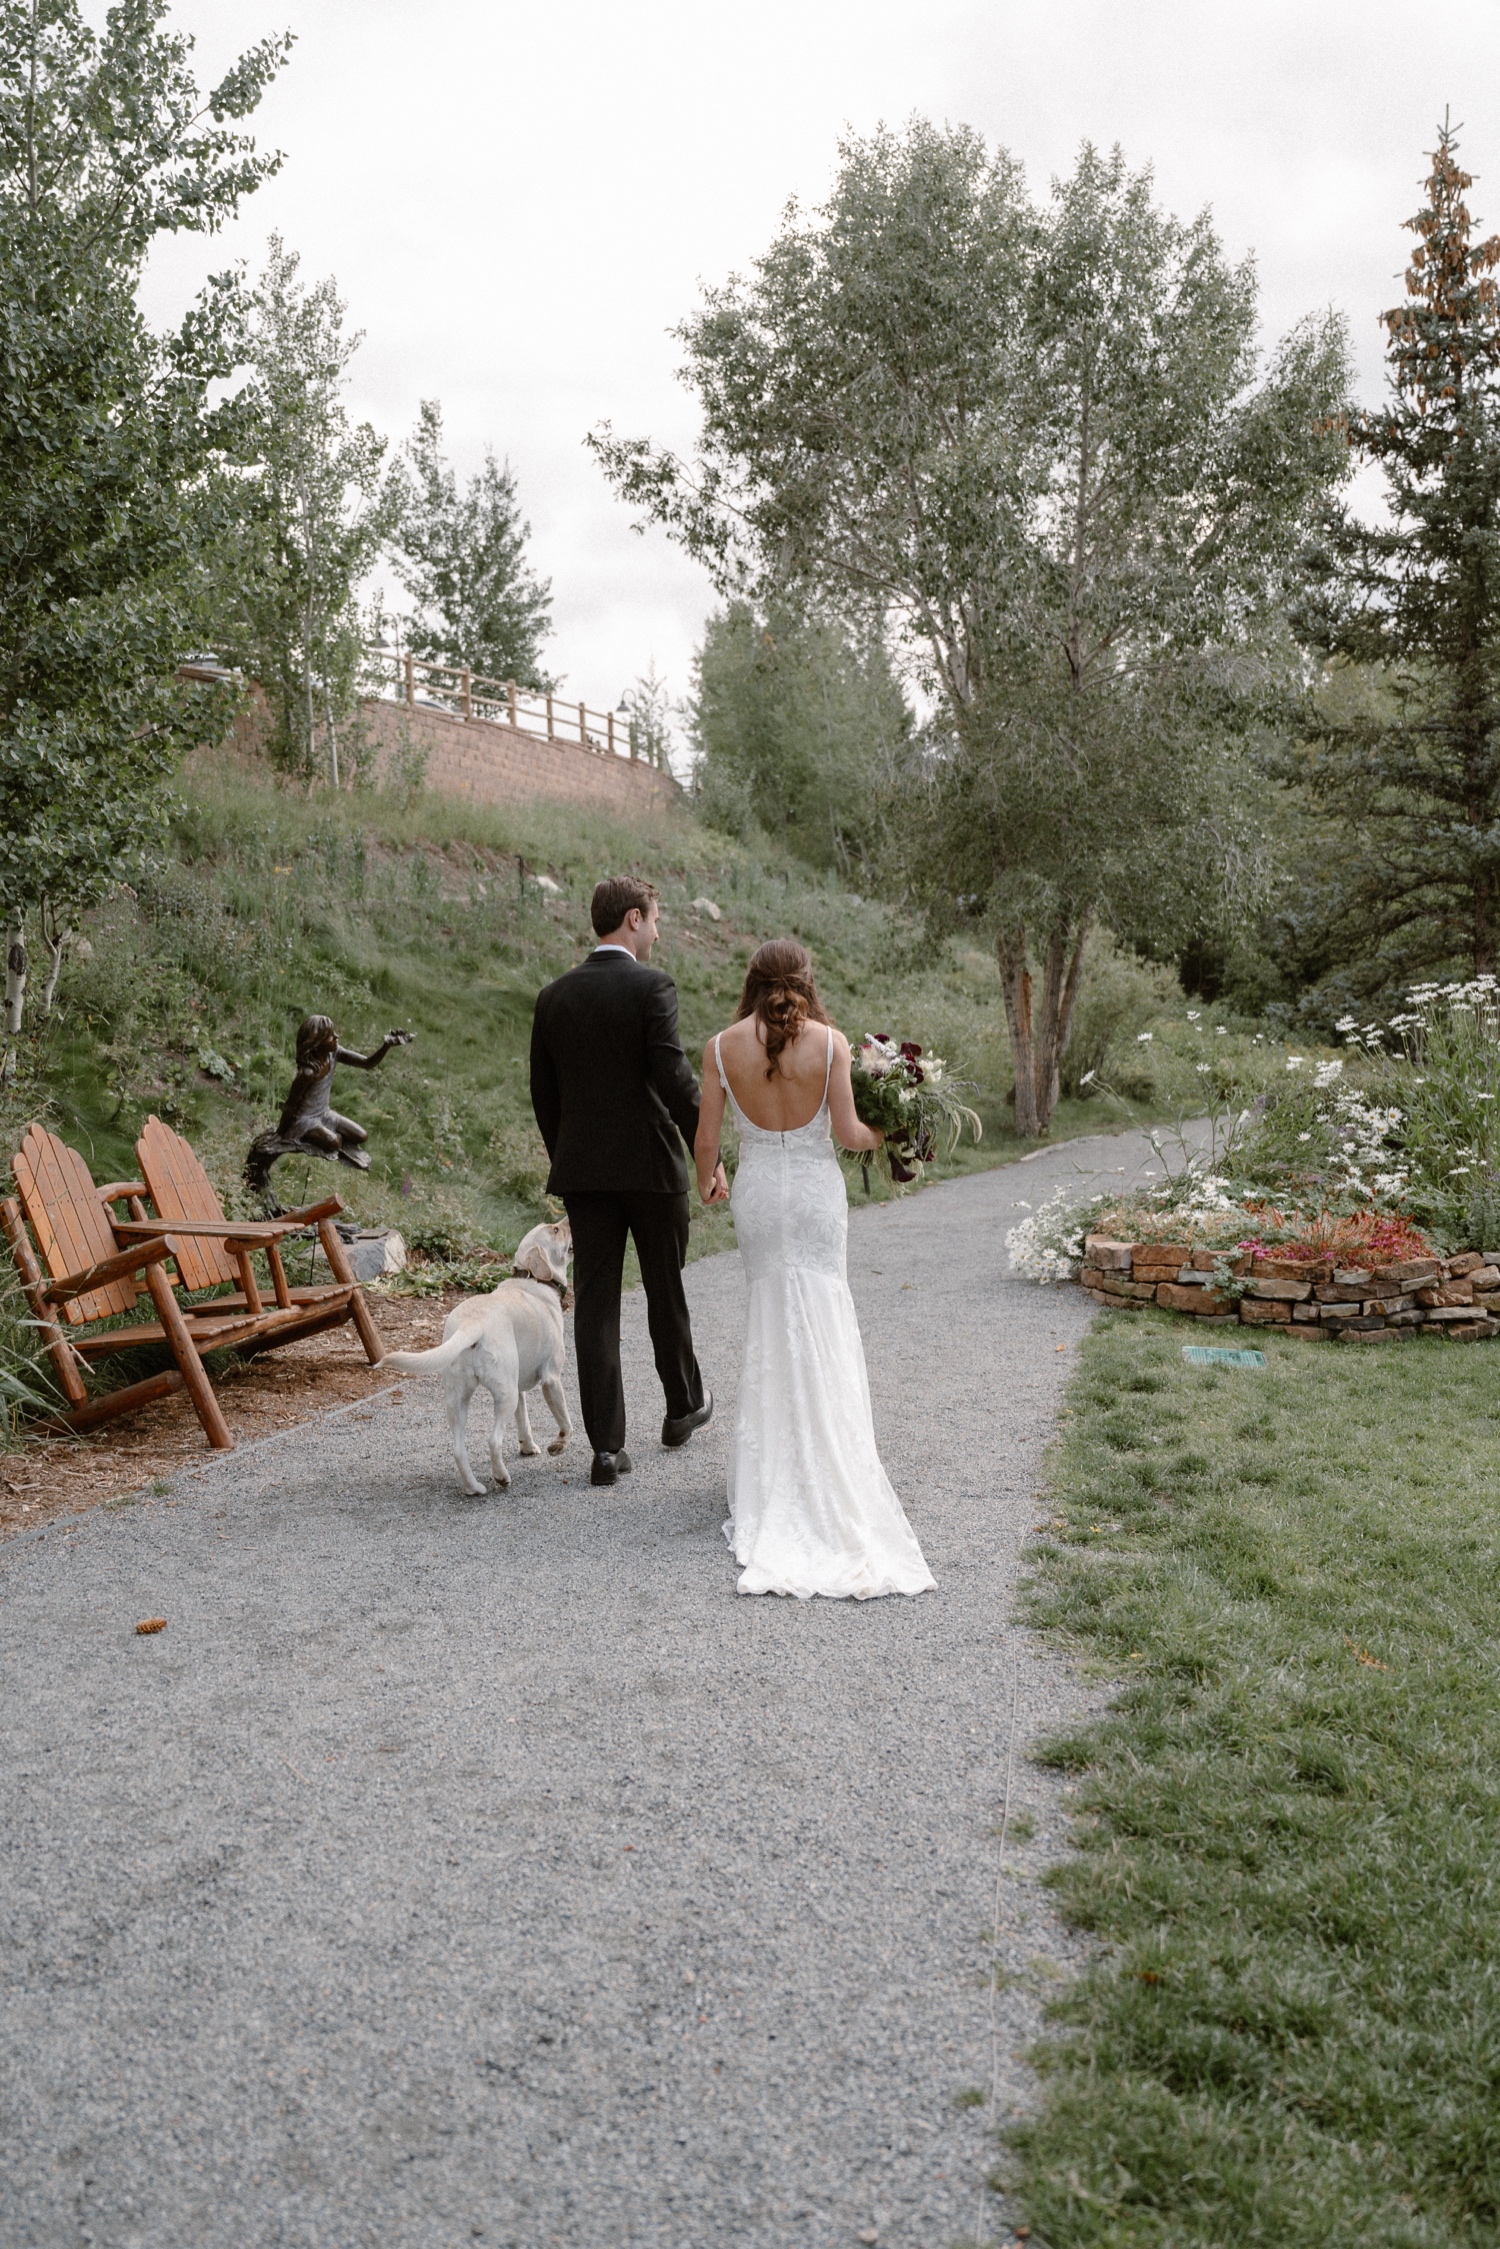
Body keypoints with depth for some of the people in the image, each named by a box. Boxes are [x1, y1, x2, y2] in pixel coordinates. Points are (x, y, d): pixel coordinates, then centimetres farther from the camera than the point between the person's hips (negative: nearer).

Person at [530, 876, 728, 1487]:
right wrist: (709, 1154, -14)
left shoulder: (554, 997, 6)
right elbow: (674, 1077, -18)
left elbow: (543, 1094, 10)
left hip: (582, 1170, 4)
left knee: (595, 1304, 3)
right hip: (650, 1163, -3)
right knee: (665, 1289, 15)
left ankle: (606, 1447, 1)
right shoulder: (651, 986, -9)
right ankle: (684, 1404, 35)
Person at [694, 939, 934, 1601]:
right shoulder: (830, 1041, -8)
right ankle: (824, 1453, 6)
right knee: (819, 1325, 7)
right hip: (817, 1189, -1)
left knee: (773, 1317, 14)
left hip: (757, 1190, 1)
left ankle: (774, 1462, 17)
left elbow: (705, 1140, -3)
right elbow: (848, 1133, -8)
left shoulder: (724, 1046, -5)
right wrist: (886, 1135, 14)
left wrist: (707, 1180, 18)